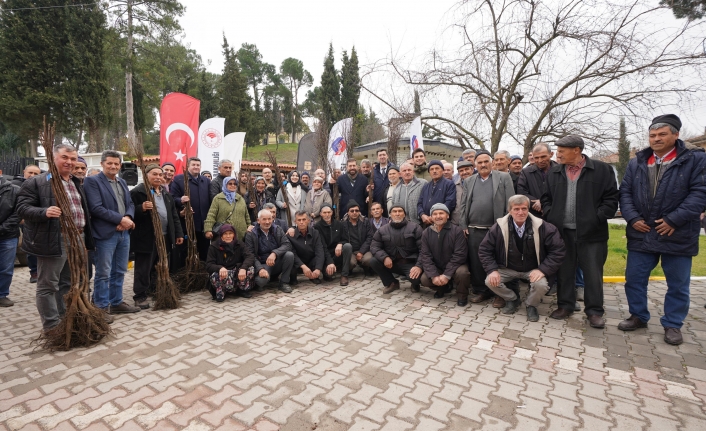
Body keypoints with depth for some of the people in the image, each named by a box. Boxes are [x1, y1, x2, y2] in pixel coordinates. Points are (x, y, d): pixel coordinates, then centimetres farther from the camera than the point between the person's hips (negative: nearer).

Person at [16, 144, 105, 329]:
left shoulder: (76, 183, 17)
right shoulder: (36, 182, -6)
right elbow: (22, 208, -12)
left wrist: (85, 239, 19)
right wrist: (44, 212, -32)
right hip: (54, 241, -7)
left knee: (69, 283, 18)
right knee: (48, 285, 5)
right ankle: (52, 326, 15)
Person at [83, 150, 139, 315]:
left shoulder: (122, 182, 17)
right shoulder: (92, 181, -6)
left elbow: (130, 204, 13)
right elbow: (96, 208, -16)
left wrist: (128, 217, -8)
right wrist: (120, 219, -16)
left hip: (124, 233, 7)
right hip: (106, 234, -7)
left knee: (119, 271, 15)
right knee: (103, 273, 1)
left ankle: (116, 303, 26)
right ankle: (101, 307, 13)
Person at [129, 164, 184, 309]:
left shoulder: (166, 193, 15)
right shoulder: (137, 192, -6)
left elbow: (174, 214, 15)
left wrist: (178, 233, 10)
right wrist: (141, 208, -29)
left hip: (164, 237, 6)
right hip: (146, 238, -6)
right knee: (143, 269, 2)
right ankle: (140, 296, 13)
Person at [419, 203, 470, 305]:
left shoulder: (457, 231, -15)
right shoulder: (426, 233, -5)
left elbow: (459, 255, -20)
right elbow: (425, 256, -8)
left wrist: (447, 275, -25)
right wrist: (433, 275, -21)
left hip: (455, 267, -3)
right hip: (437, 268, 3)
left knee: (462, 272, -34)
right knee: (424, 279, -21)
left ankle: (462, 295, -2)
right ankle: (443, 288, 13)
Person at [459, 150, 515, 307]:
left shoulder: (504, 178, 3)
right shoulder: (469, 181, 13)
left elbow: (510, 203, -1)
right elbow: (464, 205, 11)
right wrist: (464, 225, 4)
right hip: (474, 230, 3)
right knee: (475, 262, 7)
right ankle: (480, 291, 21)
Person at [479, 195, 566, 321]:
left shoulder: (542, 227, -16)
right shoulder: (499, 227, -13)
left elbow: (558, 250, -11)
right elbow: (484, 250, -6)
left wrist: (543, 269, -20)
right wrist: (492, 270, -17)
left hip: (533, 270, -1)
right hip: (508, 269, 1)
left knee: (541, 285, -31)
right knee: (490, 281, -21)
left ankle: (531, 305, 7)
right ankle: (512, 299, 13)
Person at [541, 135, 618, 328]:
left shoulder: (602, 169, -1)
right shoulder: (554, 172, 9)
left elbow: (611, 198, -2)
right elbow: (546, 198, 13)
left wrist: (598, 218, -10)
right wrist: (550, 216, 0)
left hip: (591, 232, -3)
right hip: (562, 231, 3)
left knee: (593, 273, 5)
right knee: (564, 271, 11)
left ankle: (594, 311, 19)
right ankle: (565, 305, 24)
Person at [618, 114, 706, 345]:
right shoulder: (637, 163, 9)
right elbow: (625, 192, 5)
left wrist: (673, 220, -17)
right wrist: (632, 218, -8)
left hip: (677, 236, -2)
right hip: (641, 234, 3)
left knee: (678, 285, 10)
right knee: (634, 279, 10)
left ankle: (672, 325, 26)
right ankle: (638, 316, 27)